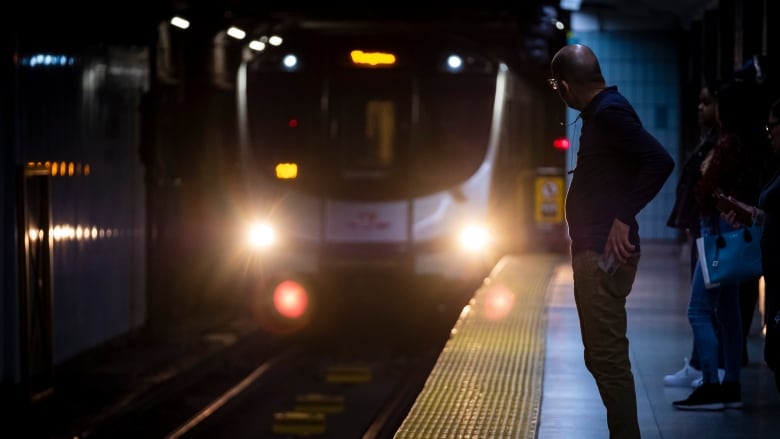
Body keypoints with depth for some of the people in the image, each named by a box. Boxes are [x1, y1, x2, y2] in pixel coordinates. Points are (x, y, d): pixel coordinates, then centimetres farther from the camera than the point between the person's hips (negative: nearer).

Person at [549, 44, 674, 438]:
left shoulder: (610, 112, -15)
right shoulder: (601, 110, 15)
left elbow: (660, 161, -27)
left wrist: (624, 217, -24)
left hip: (605, 254, -11)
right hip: (593, 251, 11)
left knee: (609, 359, -9)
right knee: (602, 357, 15)